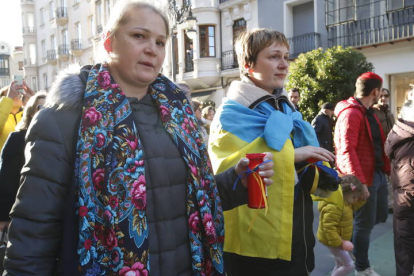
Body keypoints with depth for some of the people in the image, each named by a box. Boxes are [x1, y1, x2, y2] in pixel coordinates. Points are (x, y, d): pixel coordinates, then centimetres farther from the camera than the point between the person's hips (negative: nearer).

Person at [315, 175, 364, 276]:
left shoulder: (345, 202, 2)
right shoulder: (334, 208, -31)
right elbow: (329, 228, -32)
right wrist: (340, 243, -29)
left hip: (340, 239, 10)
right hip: (333, 241, -10)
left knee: (340, 265, 20)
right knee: (349, 265, -5)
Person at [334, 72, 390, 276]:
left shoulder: (368, 112, 14)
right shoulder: (351, 113, -18)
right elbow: (347, 150, -25)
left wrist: (387, 168, 14)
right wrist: (359, 181, -27)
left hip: (378, 173, 10)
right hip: (364, 178, -10)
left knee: (380, 215, 18)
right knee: (365, 223, 3)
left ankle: (349, 237, 35)